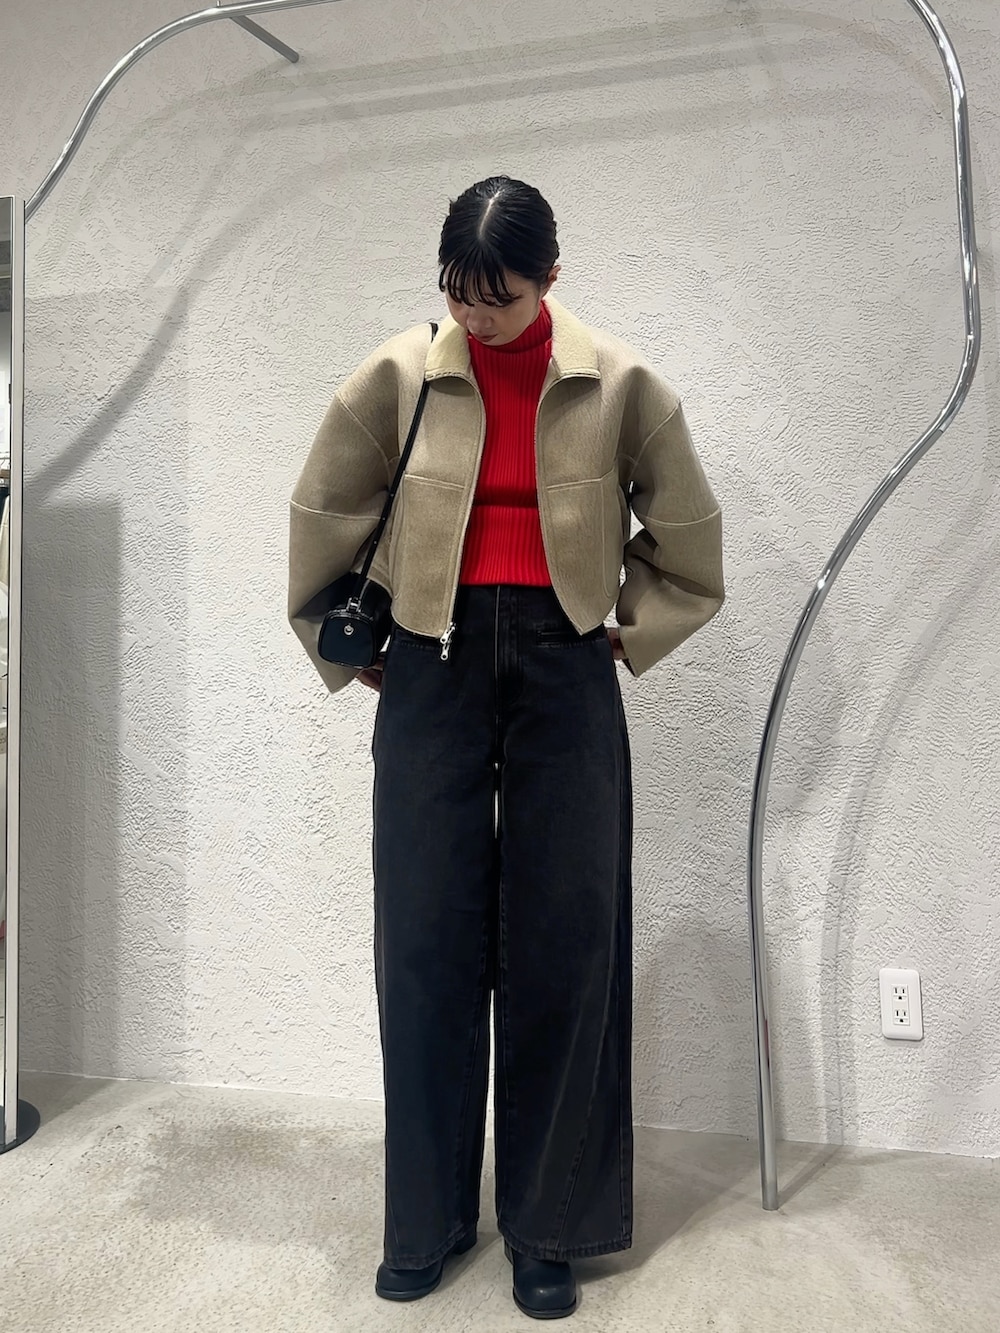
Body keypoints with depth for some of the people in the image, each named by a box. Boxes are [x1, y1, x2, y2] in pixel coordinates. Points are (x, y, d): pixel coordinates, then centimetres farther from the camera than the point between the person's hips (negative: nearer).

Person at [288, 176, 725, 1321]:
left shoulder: (619, 385, 0)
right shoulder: (397, 377, 0)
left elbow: (687, 531, 12)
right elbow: (322, 515, 10)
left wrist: (632, 634, 10)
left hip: (563, 668, 0)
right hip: (434, 667, 1)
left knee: (564, 947, 3)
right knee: (425, 943, 2)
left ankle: (547, 1228, 20)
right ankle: (427, 1220, 21)